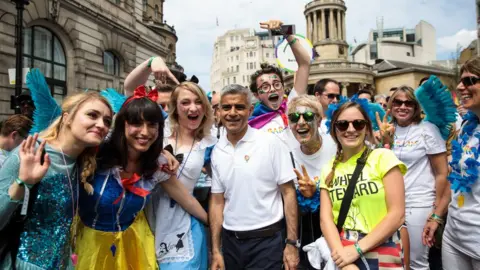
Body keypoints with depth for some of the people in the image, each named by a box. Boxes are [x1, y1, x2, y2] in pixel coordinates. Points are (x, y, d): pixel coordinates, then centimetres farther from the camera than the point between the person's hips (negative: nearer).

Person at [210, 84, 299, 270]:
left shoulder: (271, 143, -10)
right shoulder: (217, 151, 1)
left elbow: (288, 193, -7)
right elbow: (217, 201, 5)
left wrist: (292, 242, -11)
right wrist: (216, 250, 3)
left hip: (266, 240, -4)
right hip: (230, 240, 4)